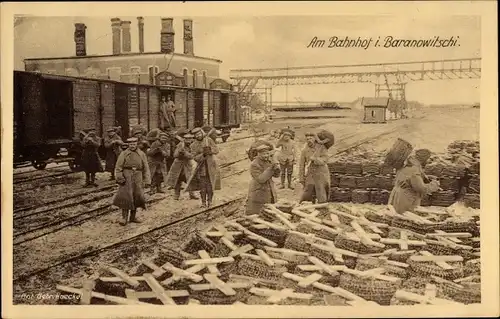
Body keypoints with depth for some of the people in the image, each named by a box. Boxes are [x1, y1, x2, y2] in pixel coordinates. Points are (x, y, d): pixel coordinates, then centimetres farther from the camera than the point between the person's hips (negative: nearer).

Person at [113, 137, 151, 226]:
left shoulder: (142, 154, 9)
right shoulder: (123, 154, 2)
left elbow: (146, 169, 9)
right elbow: (118, 167, -1)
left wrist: (147, 181, 3)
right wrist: (119, 178, -13)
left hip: (138, 179, 3)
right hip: (127, 178, -3)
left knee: (137, 197, 5)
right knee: (125, 197, -10)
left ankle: (133, 217, 19)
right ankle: (124, 218, -3)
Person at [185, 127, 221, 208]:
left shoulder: (208, 140, -3)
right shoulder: (194, 145, -2)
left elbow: (216, 150, -5)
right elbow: (195, 158, -7)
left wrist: (210, 150, -24)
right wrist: (203, 154, -23)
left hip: (211, 165, 0)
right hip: (201, 166, 0)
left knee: (210, 184, 1)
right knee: (202, 185, -1)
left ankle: (209, 201, 12)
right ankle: (203, 202, 9)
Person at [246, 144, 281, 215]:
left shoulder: (268, 161, 2)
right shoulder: (254, 165, -18)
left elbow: (276, 174, 2)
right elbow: (261, 179, -25)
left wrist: (276, 168, -21)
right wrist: (270, 169, -29)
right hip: (258, 192, -6)